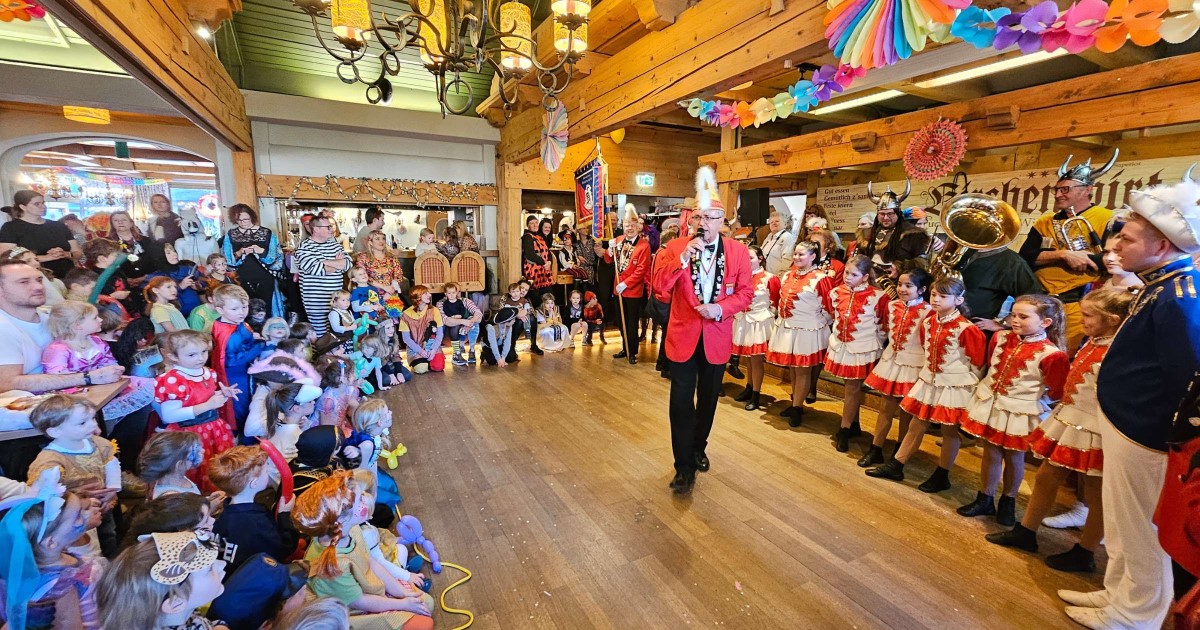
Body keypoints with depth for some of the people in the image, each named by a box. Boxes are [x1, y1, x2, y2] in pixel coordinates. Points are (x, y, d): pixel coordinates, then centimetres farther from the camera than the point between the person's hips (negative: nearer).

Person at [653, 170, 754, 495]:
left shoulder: (738, 251, 0)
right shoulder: (675, 247, -3)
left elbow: (745, 292, 0)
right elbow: (659, 286, -13)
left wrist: (720, 309, -17)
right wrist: (684, 258, -24)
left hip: (717, 337, 2)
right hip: (683, 335, -1)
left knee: (708, 400, 18)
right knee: (681, 404, 0)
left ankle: (698, 449, 42)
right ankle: (684, 467, 15)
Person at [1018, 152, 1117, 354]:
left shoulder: (1107, 219, 0)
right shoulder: (1044, 222, 12)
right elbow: (1025, 257, -1)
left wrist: (1077, 258, -14)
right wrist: (1063, 255, -14)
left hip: (1079, 303, -4)